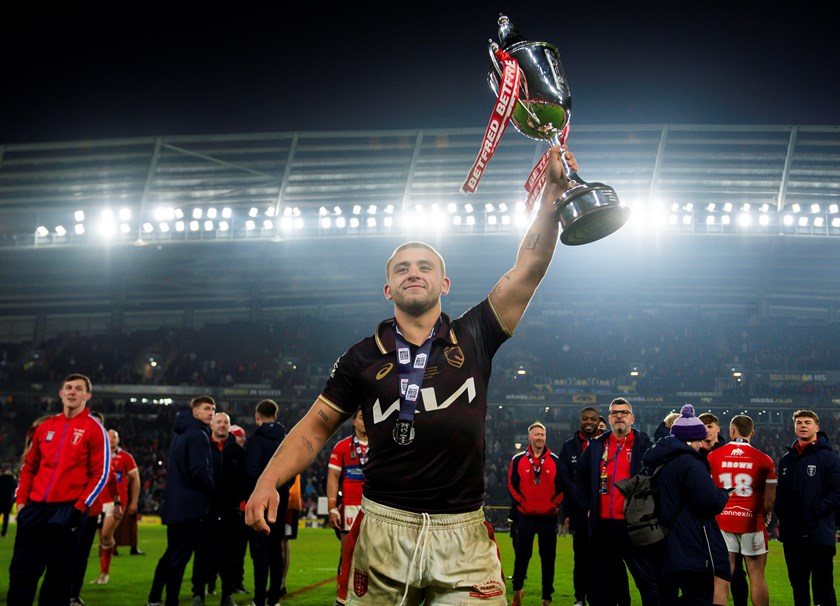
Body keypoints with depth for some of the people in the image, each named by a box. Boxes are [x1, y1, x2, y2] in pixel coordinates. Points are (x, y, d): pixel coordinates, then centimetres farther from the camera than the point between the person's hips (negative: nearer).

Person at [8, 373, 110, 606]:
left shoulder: (94, 429, -1)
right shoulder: (45, 427, 15)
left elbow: (101, 474, -5)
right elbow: (29, 466, 20)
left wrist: (80, 507, -11)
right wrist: (21, 500, 8)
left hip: (68, 510, -5)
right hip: (36, 508, 5)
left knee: (58, 574, 1)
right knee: (21, 569, 5)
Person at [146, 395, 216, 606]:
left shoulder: (180, 434, 17)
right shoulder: (198, 435, -13)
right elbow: (199, 472, -22)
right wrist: (214, 490, -8)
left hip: (174, 506, 10)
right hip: (192, 506, -10)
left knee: (171, 554, 18)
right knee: (180, 556, -6)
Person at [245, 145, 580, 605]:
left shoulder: (472, 339, 7)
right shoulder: (364, 357, 9)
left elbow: (528, 269, 1)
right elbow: (315, 428, 9)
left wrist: (552, 193, -7)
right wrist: (268, 482, -6)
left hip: (463, 534, 0)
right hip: (383, 530, 1)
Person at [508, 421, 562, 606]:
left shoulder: (555, 460, 4)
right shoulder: (518, 459, 2)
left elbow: (562, 487, 7)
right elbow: (512, 485, 4)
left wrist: (554, 505, -2)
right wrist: (523, 503, -3)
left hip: (548, 517, 1)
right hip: (525, 516, 0)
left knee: (548, 557, 3)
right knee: (521, 554, 4)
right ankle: (517, 591, 23)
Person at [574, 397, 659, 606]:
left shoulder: (643, 443, -1)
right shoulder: (597, 445, 12)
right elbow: (580, 475, 24)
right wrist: (586, 505, 16)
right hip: (602, 525, 5)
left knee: (648, 580, -2)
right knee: (601, 586, 13)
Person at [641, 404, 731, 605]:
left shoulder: (658, 461, 12)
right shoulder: (690, 463, -16)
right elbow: (711, 501, -23)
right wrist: (724, 494, -1)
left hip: (664, 548, 9)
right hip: (691, 549, -8)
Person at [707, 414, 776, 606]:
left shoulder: (713, 457, 0)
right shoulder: (764, 460, -3)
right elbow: (769, 500, -1)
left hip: (722, 521, 1)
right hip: (752, 522, -1)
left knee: (721, 577, 4)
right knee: (757, 575, 8)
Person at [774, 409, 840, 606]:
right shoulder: (786, 460, 16)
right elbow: (779, 493, 20)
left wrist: (814, 513, -16)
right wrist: (780, 515, 4)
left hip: (819, 534, -6)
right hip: (791, 534, 6)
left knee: (823, 586, -3)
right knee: (798, 584, 13)